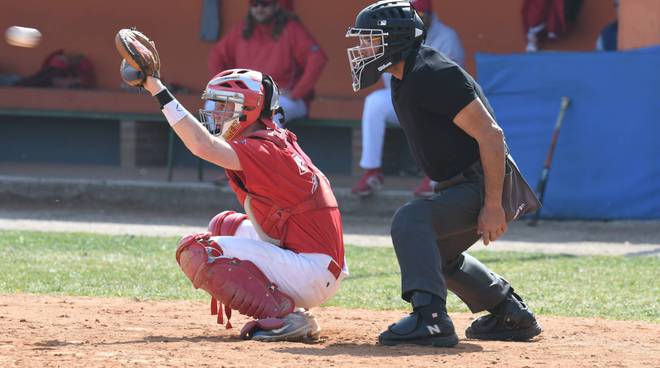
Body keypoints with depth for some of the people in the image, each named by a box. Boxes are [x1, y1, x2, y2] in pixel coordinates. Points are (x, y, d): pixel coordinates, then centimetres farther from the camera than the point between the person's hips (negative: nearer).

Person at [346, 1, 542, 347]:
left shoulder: (433, 75, -22)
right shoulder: (404, 81, 10)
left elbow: (490, 134, -26)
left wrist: (492, 205, -28)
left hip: (486, 186, -11)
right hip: (461, 187, 11)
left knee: (410, 220, -29)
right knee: (436, 251, 29)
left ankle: (430, 319, -40)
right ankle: (512, 316, 39)